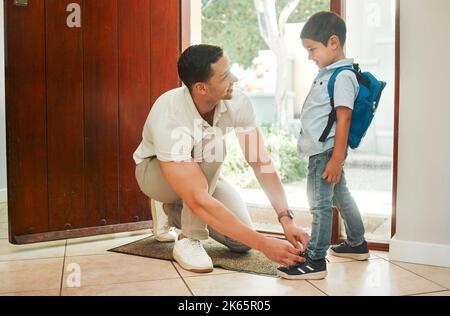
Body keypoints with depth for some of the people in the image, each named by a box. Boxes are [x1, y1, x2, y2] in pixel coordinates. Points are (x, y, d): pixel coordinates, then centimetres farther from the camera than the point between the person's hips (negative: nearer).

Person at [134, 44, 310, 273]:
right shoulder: (169, 120, -40)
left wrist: (286, 219, -31)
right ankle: (188, 240, -21)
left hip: (202, 172, 6)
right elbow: (199, 201, -46)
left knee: (241, 242, -8)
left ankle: (171, 210, 16)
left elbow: (261, 161, -20)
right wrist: (263, 243, -47)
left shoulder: (238, 103, -25)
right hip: (155, 170, -5)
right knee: (212, 147, -36)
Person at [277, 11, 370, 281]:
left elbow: (344, 118, -21)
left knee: (320, 203, -6)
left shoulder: (343, 76, -15)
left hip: (326, 150, -10)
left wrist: (336, 159, -23)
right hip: (322, 150, 10)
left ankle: (315, 261, 0)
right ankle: (357, 244, 36)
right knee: (341, 196, 20)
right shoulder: (328, 73, 14)